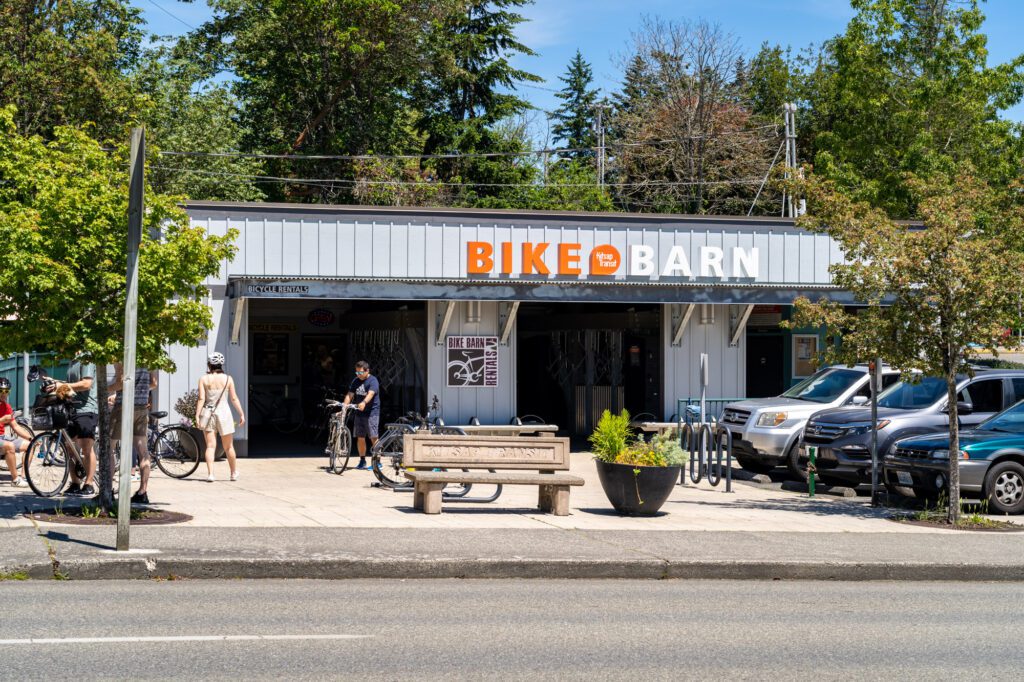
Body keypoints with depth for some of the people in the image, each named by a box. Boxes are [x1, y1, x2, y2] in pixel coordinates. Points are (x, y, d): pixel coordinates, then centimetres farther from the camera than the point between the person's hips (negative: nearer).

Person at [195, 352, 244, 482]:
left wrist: (197, 416, -8)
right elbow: (234, 398, 0)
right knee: (228, 447, 12)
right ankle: (234, 473, 23)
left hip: (208, 413, 0)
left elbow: (201, 399, -8)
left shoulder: (203, 379, -2)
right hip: (224, 412, 0)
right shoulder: (228, 379, -1)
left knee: (210, 446, 2)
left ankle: (210, 474, -9)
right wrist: (241, 414, 7)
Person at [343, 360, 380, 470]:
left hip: (372, 412, -7)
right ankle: (362, 461, 15)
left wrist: (364, 402, -45)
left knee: (373, 437, -10)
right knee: (360, 437, 6)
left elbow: (370, 394, -26)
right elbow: (349, 395, 7)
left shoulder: (373, 381, -9)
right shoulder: (355, 381, 13)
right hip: (359, 413, 7)